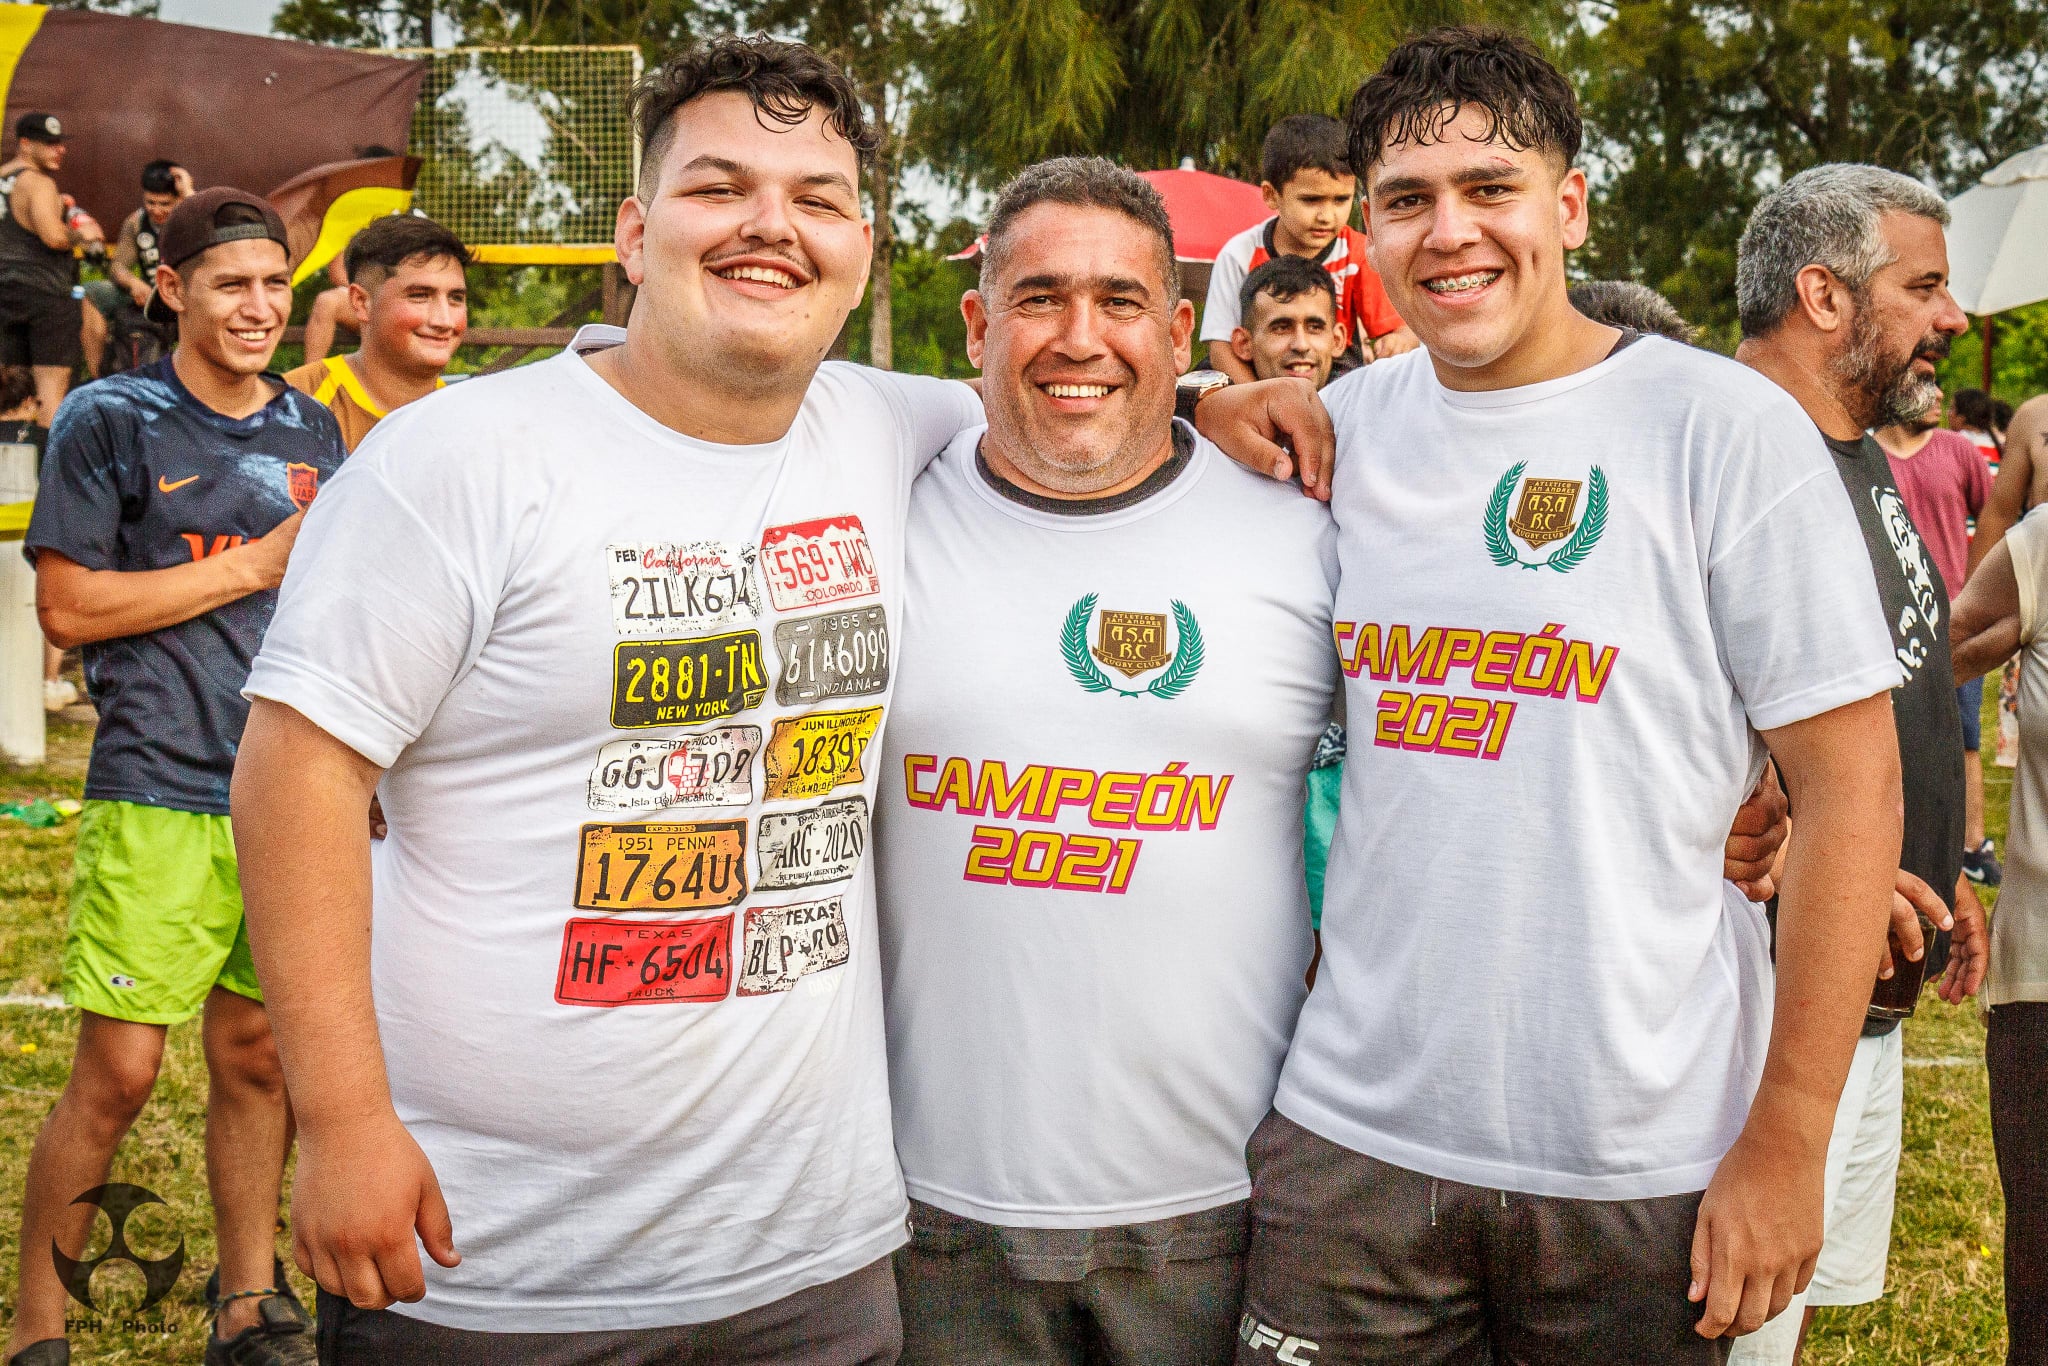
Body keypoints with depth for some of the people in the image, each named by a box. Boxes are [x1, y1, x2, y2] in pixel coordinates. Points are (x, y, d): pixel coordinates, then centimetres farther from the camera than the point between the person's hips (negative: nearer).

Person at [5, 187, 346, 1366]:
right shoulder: (109, 422, -2)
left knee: (260, 1056, 12)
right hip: (159, 795, -5)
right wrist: (251, 567, -9)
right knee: (119, 1072, -5)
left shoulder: (315, 431, 14)